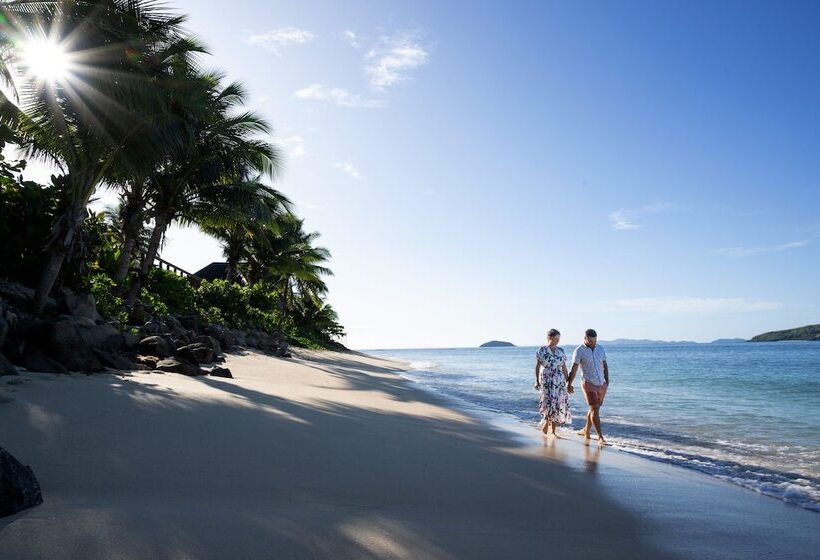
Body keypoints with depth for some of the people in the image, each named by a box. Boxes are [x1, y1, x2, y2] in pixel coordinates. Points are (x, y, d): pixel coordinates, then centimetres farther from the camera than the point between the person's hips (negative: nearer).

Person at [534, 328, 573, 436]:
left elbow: (564, 368, 11)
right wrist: (537, 381, -10)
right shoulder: (542, 350, -2)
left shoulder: (561, 351, 9)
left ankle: (553, 431, 10)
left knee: (558, 405, 0)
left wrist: (568, 383, 9)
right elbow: (537, 367, -2)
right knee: (550, 402, -14)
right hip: (546, 380, -4)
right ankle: (545, 424, 8)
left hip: (559, 381, 4)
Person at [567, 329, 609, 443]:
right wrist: (569, 383, -9)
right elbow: (574, 369, -7)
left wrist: (607, 381, 10)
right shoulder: (579, 351, -8)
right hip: (588, 384, -5)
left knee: (593, 409, 13)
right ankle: (600, 436, -8)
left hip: (602, 384, 5)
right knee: (595, 409, -12)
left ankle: (586, 431, 29)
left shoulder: (600, 348, 7)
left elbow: (604, 365, 13)